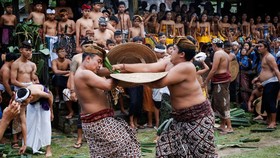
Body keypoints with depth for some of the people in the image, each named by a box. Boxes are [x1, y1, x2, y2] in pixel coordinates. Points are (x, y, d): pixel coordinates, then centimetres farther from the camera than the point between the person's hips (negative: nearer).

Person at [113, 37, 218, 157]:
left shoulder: (185, 67, -25)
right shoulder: (168, 63, 1)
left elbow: (159, 83, -26)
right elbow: (148, 68, -6)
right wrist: (123, 67, -10)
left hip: (198, 115, -9)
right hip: (182, 117, 9)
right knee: (166, 145, 10)